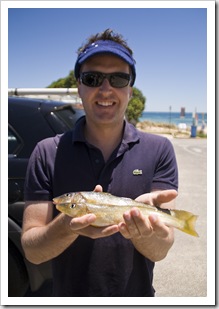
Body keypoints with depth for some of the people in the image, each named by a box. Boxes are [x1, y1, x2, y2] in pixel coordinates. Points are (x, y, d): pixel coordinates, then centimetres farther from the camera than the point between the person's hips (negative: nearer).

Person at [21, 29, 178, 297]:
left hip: (137, 294, 0)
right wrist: (68, 225, -32)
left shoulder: (159, 150, -11)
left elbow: (160, 250, -15)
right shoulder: (47, 153, -11)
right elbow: (32, 250, -13)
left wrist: (139, 226, -35)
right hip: (67, 293, 0)